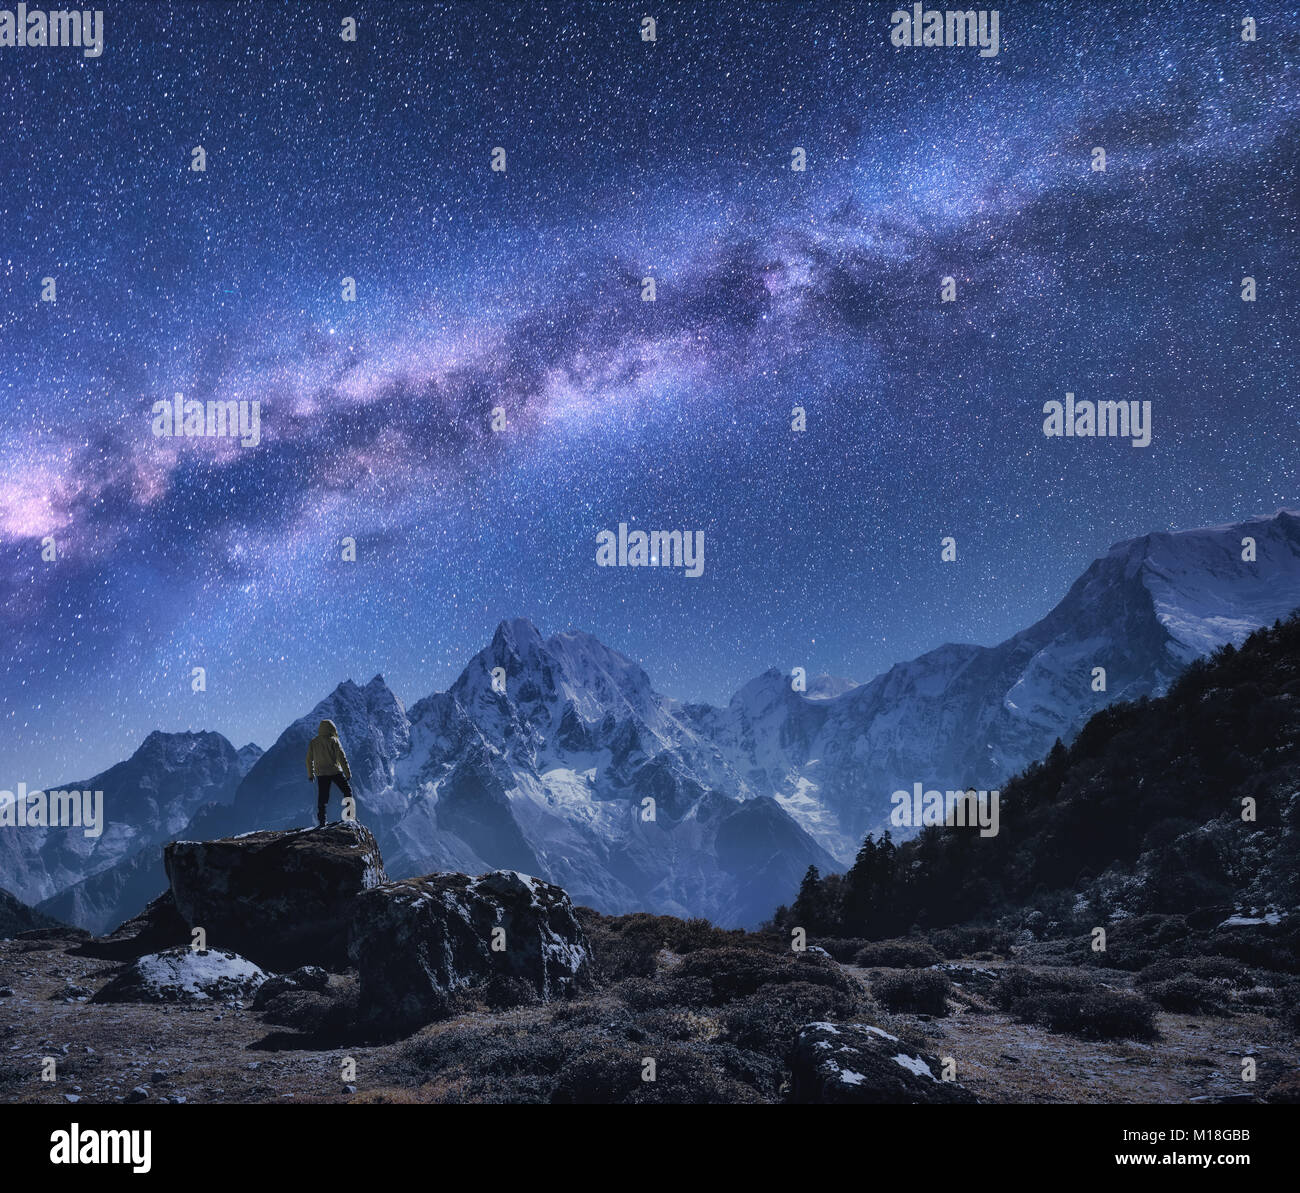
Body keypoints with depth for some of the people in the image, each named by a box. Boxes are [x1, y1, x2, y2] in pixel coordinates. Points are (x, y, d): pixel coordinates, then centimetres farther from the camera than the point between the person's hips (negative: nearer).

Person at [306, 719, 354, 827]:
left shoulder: (313, 743, 3)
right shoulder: (333, 741, -9)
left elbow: (309, 760, 9)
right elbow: (341, 757, -11)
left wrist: (310, 775, 21)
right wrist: (347, 773, -5)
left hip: (321, 774, 3)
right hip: (335, 772, -3)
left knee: (322, 799, 7)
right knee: (347, 791, 13)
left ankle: (321, 823, 5)